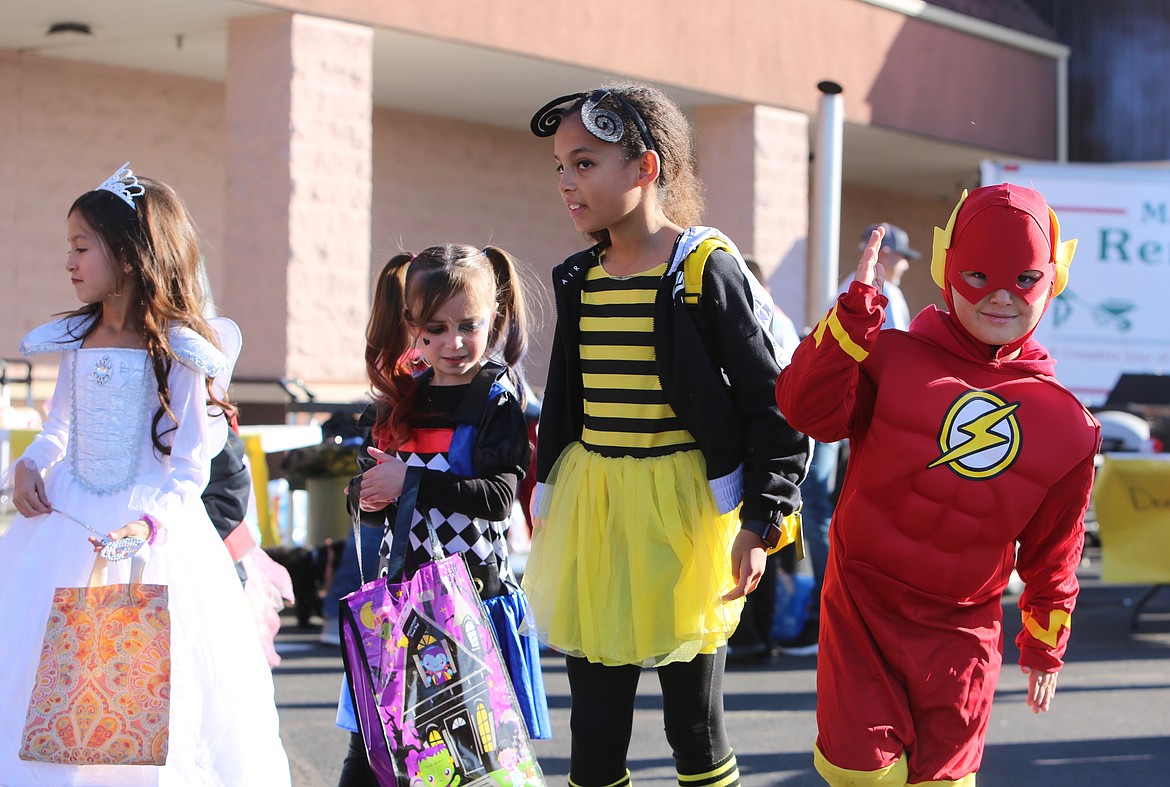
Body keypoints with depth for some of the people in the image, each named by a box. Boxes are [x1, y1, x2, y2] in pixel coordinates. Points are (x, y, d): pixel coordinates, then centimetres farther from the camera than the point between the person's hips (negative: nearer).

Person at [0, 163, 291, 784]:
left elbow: (189, 466, -11)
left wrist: (148, 525, -24)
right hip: (67, 521, 5)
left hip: (152, 527, -5)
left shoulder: (177, 351, -10)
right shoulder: (75, 340, 7)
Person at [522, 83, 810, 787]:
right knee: (594, 728, 6)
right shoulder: (579, 279, 9)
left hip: (684, 506, -5)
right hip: (591, 507, 5)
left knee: (695, 722, 5)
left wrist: (761, 521, -13)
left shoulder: (707, 270, -9)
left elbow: (773, 403, -9)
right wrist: (547, 509, 20)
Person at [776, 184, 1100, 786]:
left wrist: (1044, 646, 16)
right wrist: (858, 309, -28)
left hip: (961, 629, 2)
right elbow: (807, 408, -23)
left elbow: (1053, 550, 9)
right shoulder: (893, 359, -7)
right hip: (863, 604, -2)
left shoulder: (1067, 424, 0)